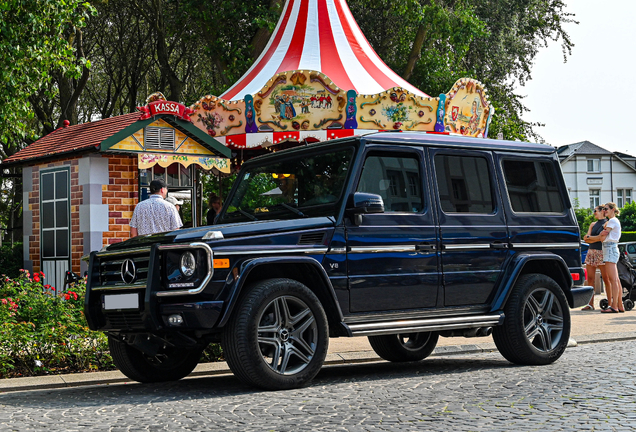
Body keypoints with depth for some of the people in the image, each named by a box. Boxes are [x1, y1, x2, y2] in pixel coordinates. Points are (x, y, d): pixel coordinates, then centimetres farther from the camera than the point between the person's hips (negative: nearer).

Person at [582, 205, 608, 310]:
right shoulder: (593, 225, 20)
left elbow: (603, 238, -13)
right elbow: (586, 239, 9)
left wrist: (589, 237, -6)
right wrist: (598, 237, -6)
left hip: (602, 252, -6)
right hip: (591, 252, 6)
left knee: (606, 278, -7)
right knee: (590, 279, 0)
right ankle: (590, 304, 1)